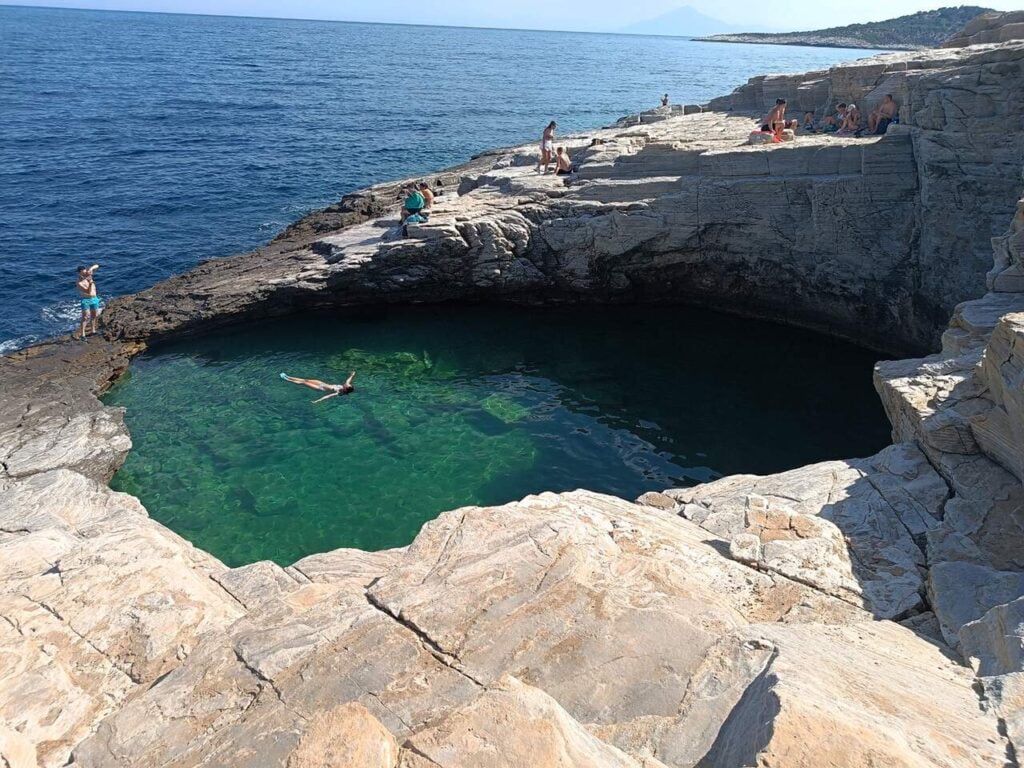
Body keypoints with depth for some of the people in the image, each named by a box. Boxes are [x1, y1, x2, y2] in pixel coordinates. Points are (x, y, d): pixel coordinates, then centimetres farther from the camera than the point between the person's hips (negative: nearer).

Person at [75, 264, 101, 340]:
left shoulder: (88, 274, -4)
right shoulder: (79, 283, -19)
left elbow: (97, 266, -2)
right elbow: (89, 292, -23)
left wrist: (91, 268, -22)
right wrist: (91, 283, -34)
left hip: (94, 298, 6)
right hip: (85, 300, -6)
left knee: (95, 315, 15)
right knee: (86, 316, -13)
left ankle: (93, 329, 32)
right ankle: (82, 333, -13)